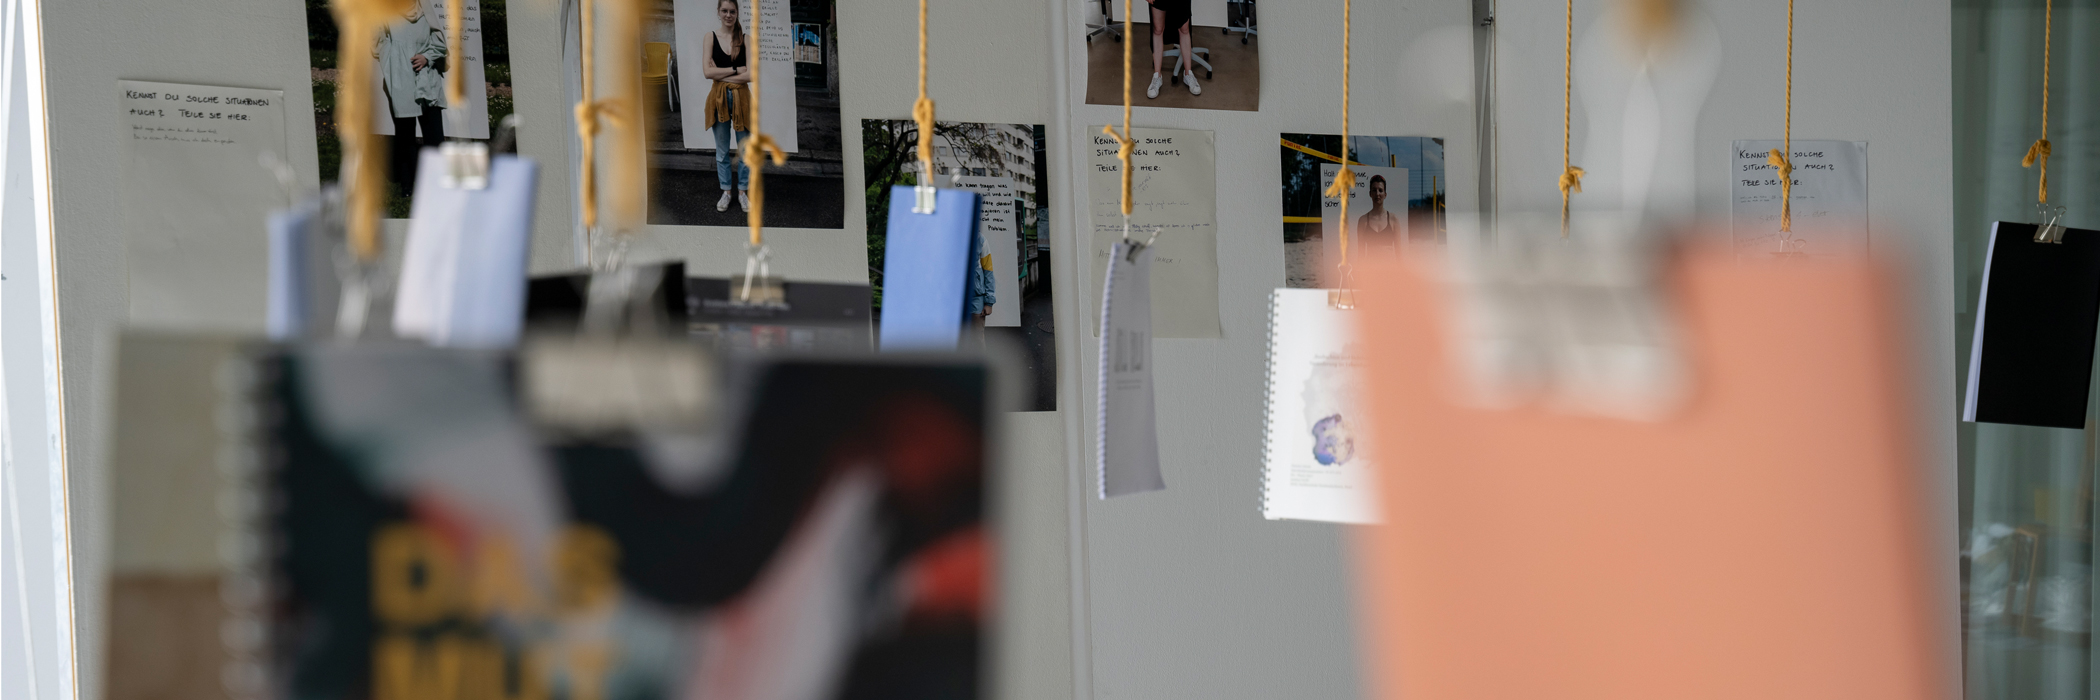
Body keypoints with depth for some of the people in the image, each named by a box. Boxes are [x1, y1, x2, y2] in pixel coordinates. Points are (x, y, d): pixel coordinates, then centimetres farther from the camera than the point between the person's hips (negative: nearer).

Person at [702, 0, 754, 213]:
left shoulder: (745, 39, -4)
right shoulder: (711, 37, -1)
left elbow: (750, 75, -11)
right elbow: (707, 71, -10)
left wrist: (721, 74, -12)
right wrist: (736, 70, -13)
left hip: (741, 97, -1)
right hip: (719, 98, 1)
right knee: (722, 150, 11)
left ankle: (743, 191, 20)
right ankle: (726, 192, 22)